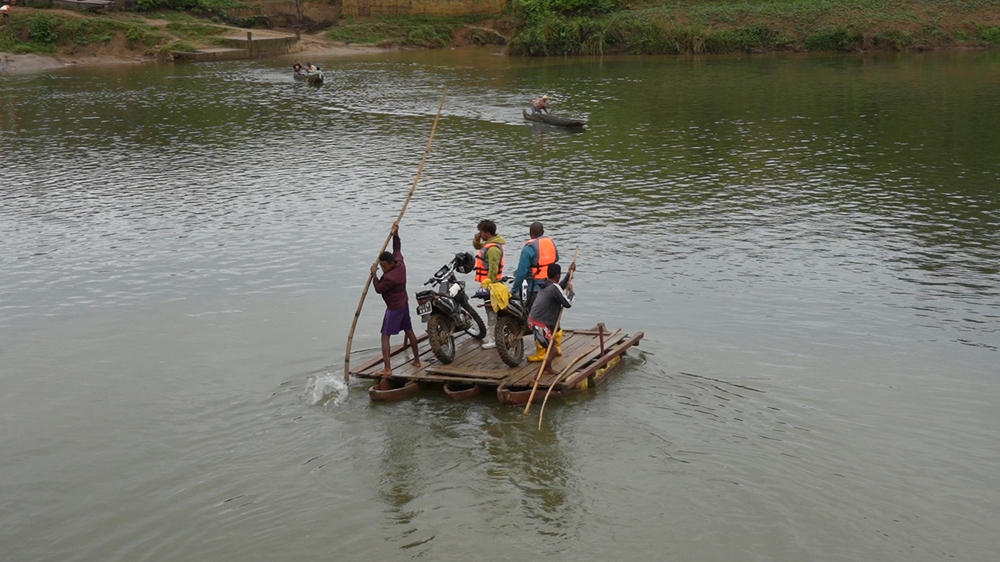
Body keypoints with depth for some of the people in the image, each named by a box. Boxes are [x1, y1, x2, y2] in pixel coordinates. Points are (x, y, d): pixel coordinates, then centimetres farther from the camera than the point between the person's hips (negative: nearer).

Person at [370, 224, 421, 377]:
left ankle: (387, 369, -13)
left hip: (394, 308, -10)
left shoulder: (390, 277, -29)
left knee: (385, 337, -7)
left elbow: (379, 289, -17)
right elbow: (397, 249, 13)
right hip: (404, 304, 10)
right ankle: (416, 360, 32)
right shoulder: (400, 264, -6)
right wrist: (395, 235, 11)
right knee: (409, 331, 20)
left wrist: (374, 274, -10)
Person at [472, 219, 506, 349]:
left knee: (491, 311, -8)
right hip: (487, 282, 11)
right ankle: (488, 334, 32)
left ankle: (492, 340, -6)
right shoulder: (489, 243, 11)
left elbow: (493, 269, -26)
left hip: (490, 284, -11)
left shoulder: (493, 248, -22)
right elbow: (477, 246, 29)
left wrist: (489, 284, -26)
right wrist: (476, 240, 7)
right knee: (489, 309, 20)